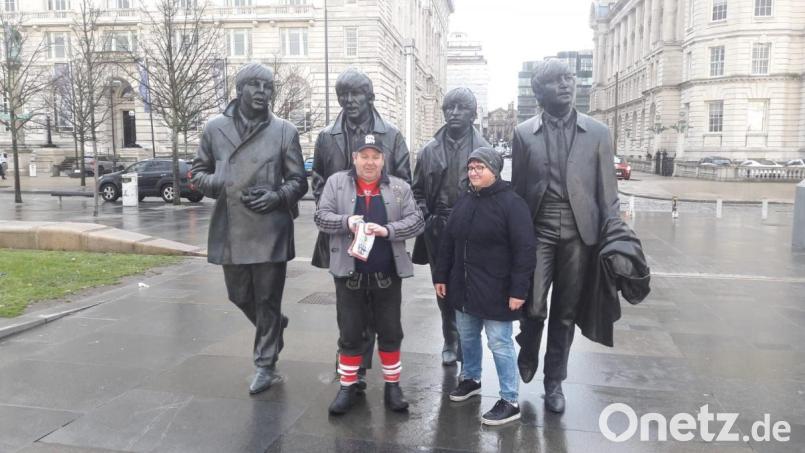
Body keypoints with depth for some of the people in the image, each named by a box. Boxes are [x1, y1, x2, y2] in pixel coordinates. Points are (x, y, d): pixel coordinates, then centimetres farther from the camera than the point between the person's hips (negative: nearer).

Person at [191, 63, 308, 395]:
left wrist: (277, 196, -15)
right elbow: (198, 171, 13)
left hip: (270, 230, -3)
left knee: (268, 301, 6)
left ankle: (265, 365, 23)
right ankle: (274, 325, 46)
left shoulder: (285, 131, 0)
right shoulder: (215, 128, 5)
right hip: (230, 230, 3)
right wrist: (214, 184, -9)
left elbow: (298, 180, 4)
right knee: (239, 296, 17)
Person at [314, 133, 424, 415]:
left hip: (387, 274, 1)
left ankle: (392, 386, 26)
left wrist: (387, 229, -19)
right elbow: (321, 217, -2)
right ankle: (347, 387, 23)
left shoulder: (400, 188, 3)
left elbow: (416, 221, -3)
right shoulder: (336, 183, 2)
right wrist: (346, 221, -21)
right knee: (350, 334, 8)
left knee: (390, 332, 10)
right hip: (349, 273, -1)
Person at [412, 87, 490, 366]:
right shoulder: (430, 150, 6)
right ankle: (450, 341, 29)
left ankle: (466, 345, 18)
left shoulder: (483, 150, 0)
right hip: (438, 230, 3)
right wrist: (424, 217, -3)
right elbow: (417, 190, 10)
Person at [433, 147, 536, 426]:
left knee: (500, 344, 1)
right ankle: (471, 379, 42)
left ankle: (510, 402, 13)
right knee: (467, 337, 20)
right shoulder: (464, 202, 9)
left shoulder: (511, 203, -13)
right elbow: (448, 242, 14)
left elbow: (525, 250, -17)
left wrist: (519, 289, -20)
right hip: (463, 288, 7)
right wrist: (441, 276, 12)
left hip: (495, 291, -7)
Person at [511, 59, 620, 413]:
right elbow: (517, 188, 6)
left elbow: (607, 190, 4)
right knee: (533, 307, -5)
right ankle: (527, 354, 28)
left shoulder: (597, 133, 5)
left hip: (578, 233, 1)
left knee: (565, 313, 8)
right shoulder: (524, 133, 4)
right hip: (536, 231, -1)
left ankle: (554, 381, 26)